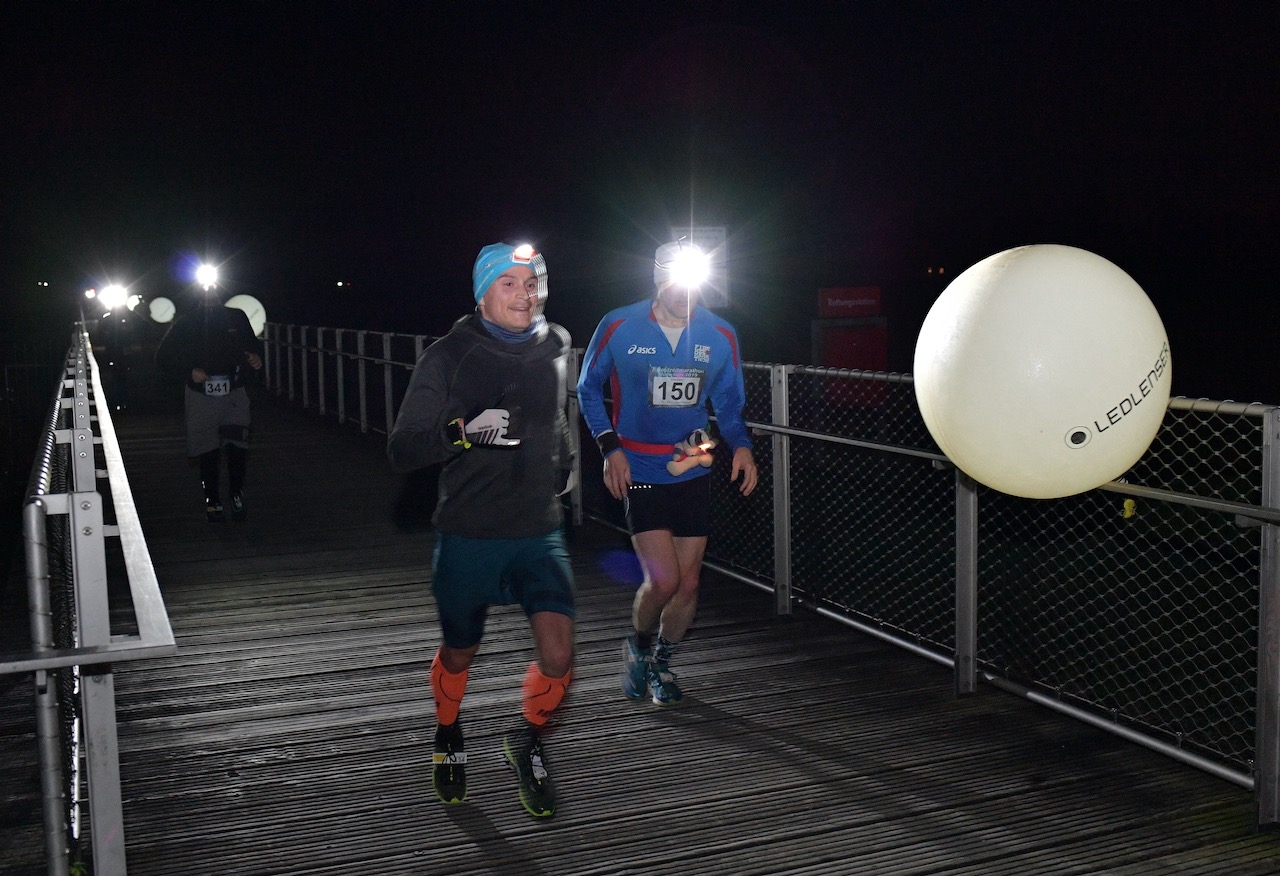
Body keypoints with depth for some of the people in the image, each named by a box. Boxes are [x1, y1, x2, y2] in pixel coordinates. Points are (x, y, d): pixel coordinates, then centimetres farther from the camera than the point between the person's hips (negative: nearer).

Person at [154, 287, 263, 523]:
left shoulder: (236, 318, 7)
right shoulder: (186, 324, 3)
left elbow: (253, 344, 21)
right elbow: (163, 357, 4)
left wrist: (256, 357, -2)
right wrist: (190, 371, -11)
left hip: (234, 394, 1)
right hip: (201, 396, -1)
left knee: (238, 447, -11)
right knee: (208, 452, 3)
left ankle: (237, 494, 9)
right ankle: (212, 502, 16)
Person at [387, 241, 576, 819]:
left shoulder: (556, 347, 4)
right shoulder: (446, 358, -11)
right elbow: (401, 451, -16)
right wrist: (464, 431, -32)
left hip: (539, 532, 3)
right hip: (467, 537, -2)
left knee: (557, 655, -11)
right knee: (458, 653, 15)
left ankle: (527, 740, 19)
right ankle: (448, 740, 46)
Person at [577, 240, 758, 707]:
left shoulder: (720, 335, -1)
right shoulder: (618, 327, -8)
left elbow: (728, 403, 12)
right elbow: (588, 389, 4)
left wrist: (740, 446, -8)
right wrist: (610, 446, -8)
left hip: (693, 472, 4)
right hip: (639, 473, -3)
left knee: (688, 583, 7)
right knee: (663, 580, -13)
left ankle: (662, 664, 33)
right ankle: (638, 647, 20)